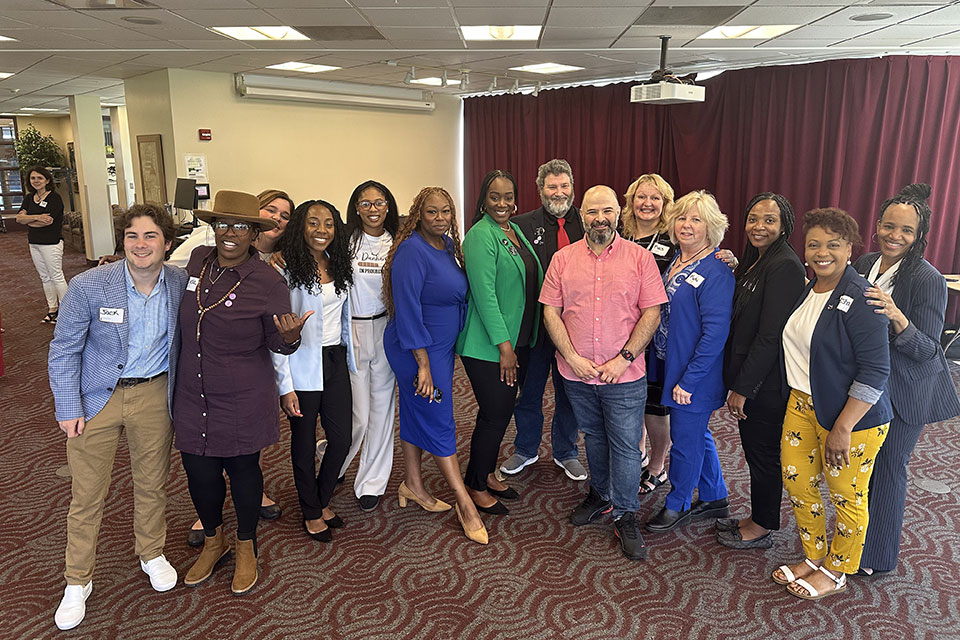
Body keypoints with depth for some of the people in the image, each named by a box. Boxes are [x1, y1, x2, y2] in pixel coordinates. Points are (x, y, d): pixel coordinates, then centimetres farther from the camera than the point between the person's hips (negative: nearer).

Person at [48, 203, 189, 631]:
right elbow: (64, 350, -7)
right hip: (96, 398, -2)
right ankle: (78, 581, 30)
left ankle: (152, 554, 42)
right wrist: (68, 409, -8)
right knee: (87, 494, 8)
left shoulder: (181, 284, -8)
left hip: (153, 394, 2)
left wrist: (181, 395, 7)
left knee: (152, 483, 17)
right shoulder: (87, 286, -16)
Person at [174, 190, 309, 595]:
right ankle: (213, 542, 39)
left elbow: (278, 343, -7)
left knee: (243, 470, 11)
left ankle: (246, 548, 35)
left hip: (243, 402, -4)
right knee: (199, 473, 10)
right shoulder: (197, 261, -1)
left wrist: (290, 335, -31)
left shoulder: (269, 283, -14)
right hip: (193, 398, 4)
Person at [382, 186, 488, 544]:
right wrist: (423, 365, -23)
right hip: (419, 350, -8)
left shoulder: (448, 245, 6)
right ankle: (465, 504, 8)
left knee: (417, 415, 18)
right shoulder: (412, 252, -21)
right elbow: (408, 311, -23)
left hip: (442, 346, 8)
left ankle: (412, 486, 33)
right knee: (439, 423, -1)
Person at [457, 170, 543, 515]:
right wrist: (503, 346, -20)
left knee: (502, 411, 16)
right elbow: (484, 294, -20)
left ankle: (487, 473, 33)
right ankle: (476, 486, 19)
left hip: (519, 341, 8)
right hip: (488, 346, -8)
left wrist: (520, 342, 14)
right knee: (495, 415, 0)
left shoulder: (515, 231, 12)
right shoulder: (481, 236, -15)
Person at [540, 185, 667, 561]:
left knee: (625, 445, 4)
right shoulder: (563, 259, 2)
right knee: (594, 437, 20)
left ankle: (625, 516, 22)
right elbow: (551, 312, -1)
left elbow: (652, 312, -7)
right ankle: (600, 495, 41)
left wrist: (623, 359, -15)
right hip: (576, 374, 3)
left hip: (624, 375, -2)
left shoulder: (640, 258, -4)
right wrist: (573, 358, -11)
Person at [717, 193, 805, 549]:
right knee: (754, 449, 20)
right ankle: (757, 518, 36)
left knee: (763, 453, 7)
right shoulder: (755, 260, 11)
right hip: (746, 376, 9)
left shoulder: (785, 266, -19)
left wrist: (742, 388, -19)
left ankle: (762, 529, 25)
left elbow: (770, 336, -22)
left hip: (765, 383, -9)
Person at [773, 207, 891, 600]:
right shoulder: (806, 288, 5)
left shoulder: (860, 299, -20)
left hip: (851, 415, -7)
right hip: (802, 404, 8)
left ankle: (836, 573, 30)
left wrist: (842, 428, -21)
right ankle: (814, 557, 36)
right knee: (796, 480, 14)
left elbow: (875, 371, -21)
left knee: (847, 495, 9)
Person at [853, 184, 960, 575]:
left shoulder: (928, 280, -19)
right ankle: (854, 540, 36)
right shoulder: (864, 265, 0)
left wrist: (897, 318, -38)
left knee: (888, 467, 6)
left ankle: (877, 559, 24)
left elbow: (927, 351, -21)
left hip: (905, 393, -6)